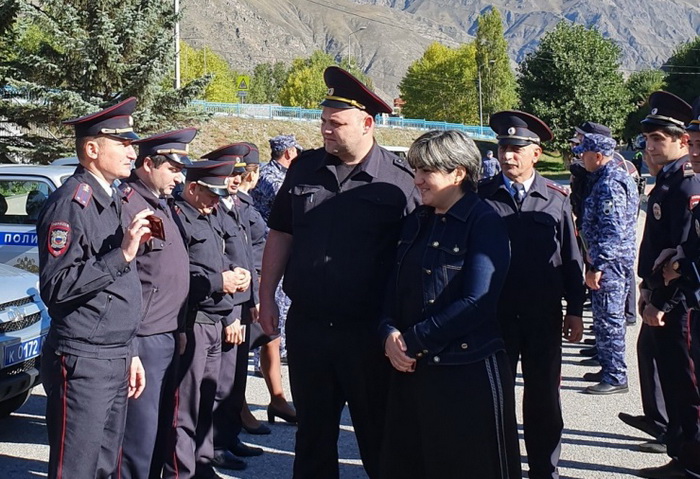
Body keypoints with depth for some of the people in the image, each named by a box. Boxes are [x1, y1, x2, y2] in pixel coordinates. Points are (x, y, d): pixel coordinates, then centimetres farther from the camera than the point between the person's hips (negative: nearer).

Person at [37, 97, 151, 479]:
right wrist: (121, 255, -23)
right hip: (82, 362, -9)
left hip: (116, 359, 9)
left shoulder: (113, 201, 15)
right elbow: (56, 287, -20)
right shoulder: (70, 203, -13)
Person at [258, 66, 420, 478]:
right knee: (313, 431, 17)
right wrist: (267, 297, 8)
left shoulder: (399, 180, -7)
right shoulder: (304, 169, 6)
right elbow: (280, 235, 12)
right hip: (306, 325, 4)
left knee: (378, 433, 10)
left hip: (368, 331, -3)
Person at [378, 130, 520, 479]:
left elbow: (477, 303, -18)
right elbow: (394, 289, 13)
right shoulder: (415, 222, 12)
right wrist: (389, 333, -7)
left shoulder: (485, 223, -10)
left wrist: (412, 340, -16)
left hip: (469, 372, -7)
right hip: (411, 370, 7)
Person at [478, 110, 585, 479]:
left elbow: (570, 258, 5)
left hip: (544, 317, 1)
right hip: (494, 316, -1)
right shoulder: (481, 196, -3)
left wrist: (575, 310, 4)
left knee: (543, 398, 12)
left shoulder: (556, 198, 1)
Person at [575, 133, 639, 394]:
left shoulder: (609, 184, -19)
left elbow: (612, 231, -25)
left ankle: (615, 378, 4)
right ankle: (609, 368, 28)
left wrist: (596, 267, -23)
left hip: (609, 263, -11)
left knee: (608, 320, -3)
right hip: (617, 262, 11)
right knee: (606, 319, 18)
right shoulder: (615, 176, 14)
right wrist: (594, 260, 24)